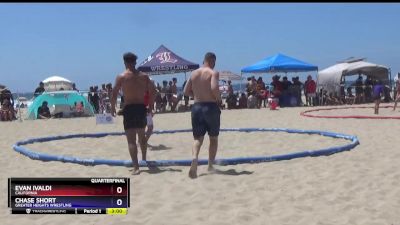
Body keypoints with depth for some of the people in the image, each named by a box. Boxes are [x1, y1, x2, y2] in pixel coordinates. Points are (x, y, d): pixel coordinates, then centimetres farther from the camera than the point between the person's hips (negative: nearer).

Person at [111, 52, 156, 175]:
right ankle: (144, 158, 42)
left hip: (129, 109, -4)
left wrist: (112, 108, 3)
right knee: (141, 135, 25)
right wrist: (150, 107, 12)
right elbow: (152, 91, 3)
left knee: (131, 139, -3)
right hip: (141, 108, 4)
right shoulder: (144, 76, 6)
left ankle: (136, 167, -13)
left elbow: (114, 94, -9)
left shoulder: (121, 76, -4)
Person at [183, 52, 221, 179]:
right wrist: (219, 99, -6)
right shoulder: (213, 73, -6)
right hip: (211, 107, -4)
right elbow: (214, 88, -23)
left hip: (197, 107, 4)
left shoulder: (194, 73, 10)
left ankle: (194, 157, -24)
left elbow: (186, 91, 12)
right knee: (213, 138, 14)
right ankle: (210, 165, 18)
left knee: (198, 138, 6)